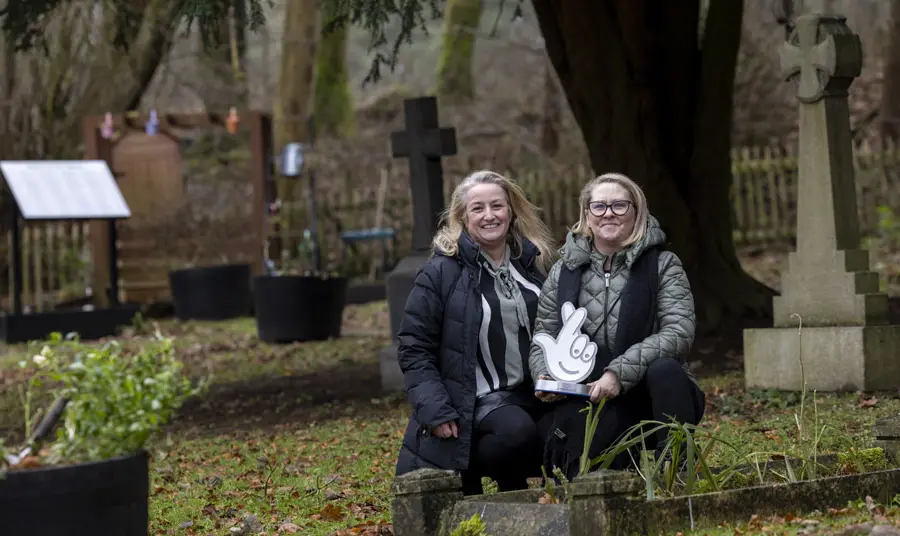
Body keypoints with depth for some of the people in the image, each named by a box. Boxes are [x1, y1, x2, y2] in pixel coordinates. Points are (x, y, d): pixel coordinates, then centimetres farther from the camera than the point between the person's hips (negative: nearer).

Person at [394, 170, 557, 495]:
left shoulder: (535, 263, 11)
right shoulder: (441, 273, -4)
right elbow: (414, 349, -5)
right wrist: (435, 411, -15)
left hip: (529, 394, 5)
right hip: (475, 401, -5)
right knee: (517, 431, -33)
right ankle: (468, 478, -5)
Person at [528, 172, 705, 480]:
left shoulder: (663, 265, 2)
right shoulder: (564, 273, 10)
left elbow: (679, 332, -11)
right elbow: (543, 340, 12)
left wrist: (619, 372, -23)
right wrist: (546, 377, -12)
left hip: (652, 395, 0)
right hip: (588, 405, 1)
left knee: (665, 370, -35)